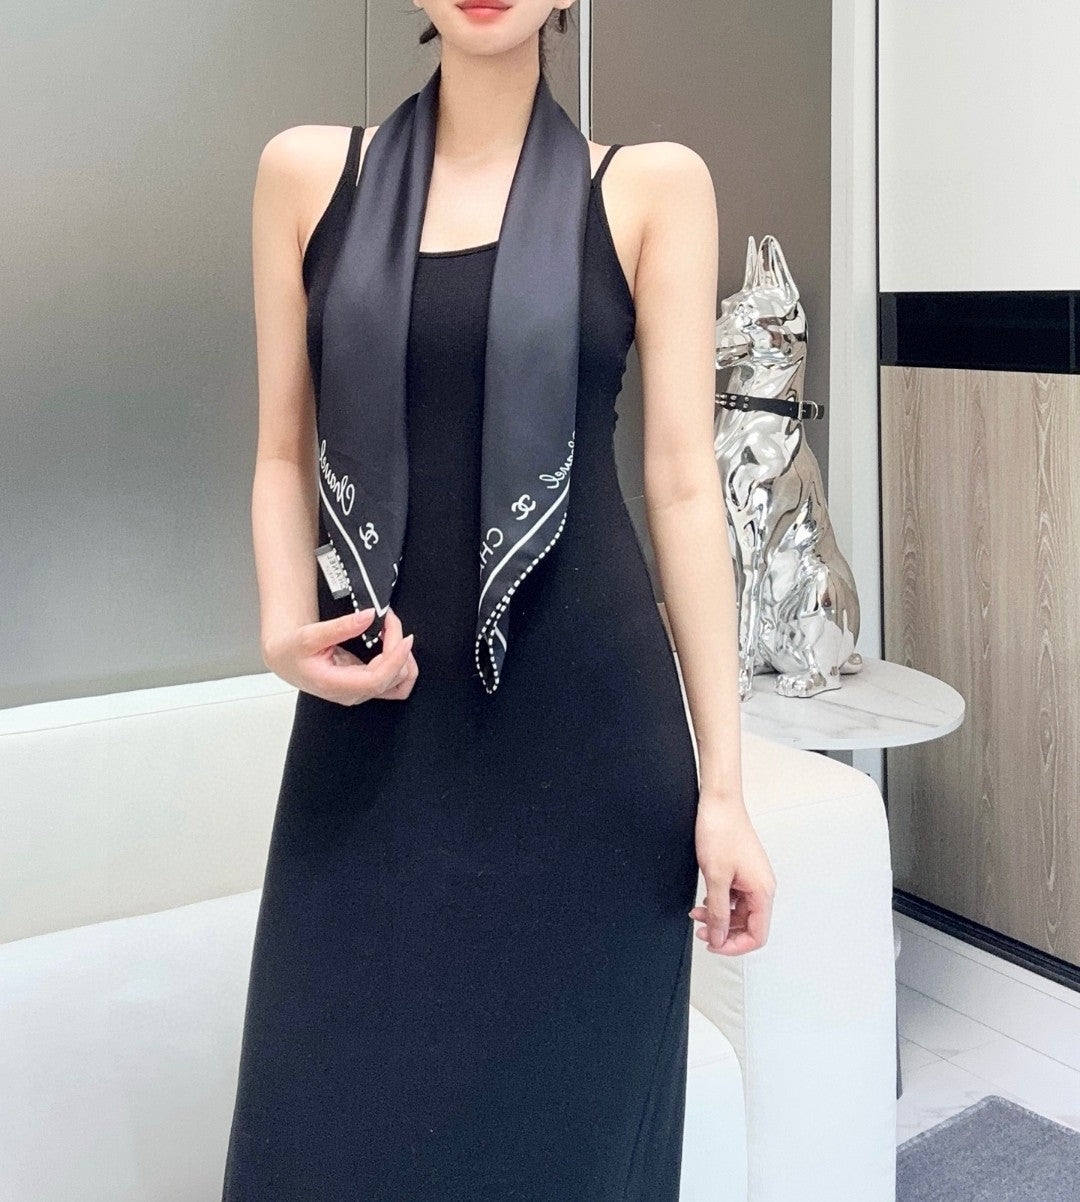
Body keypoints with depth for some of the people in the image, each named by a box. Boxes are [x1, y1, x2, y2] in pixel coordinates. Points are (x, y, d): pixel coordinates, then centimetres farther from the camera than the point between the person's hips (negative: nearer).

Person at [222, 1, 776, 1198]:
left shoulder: (652, 187, 1)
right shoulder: (307, 172, 7)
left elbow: (683, 482, -2)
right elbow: (284, 451, 9)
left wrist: (722, 781, -5)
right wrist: (284, 628, -10)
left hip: (586, 726, -1)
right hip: (373, 726, 2)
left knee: (569, 1101, 9)